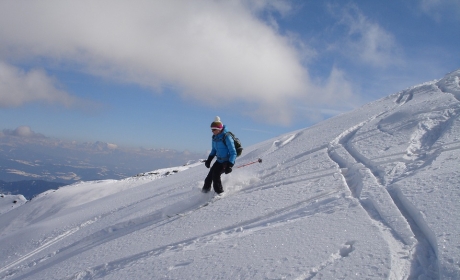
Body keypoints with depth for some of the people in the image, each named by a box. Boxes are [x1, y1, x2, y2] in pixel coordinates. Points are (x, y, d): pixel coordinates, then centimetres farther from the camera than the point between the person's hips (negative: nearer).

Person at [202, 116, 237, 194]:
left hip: (227, 161, -7)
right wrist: (209, 160, 8)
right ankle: (205, 190, 22)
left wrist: (230, 165, -28)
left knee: (216, 174, -20)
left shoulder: (226, 137, -22)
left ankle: (219, 193, -5)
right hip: (219, 160, 7)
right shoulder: (214, 137, 2)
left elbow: (233, 153, -21)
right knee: (210, 175, 3)